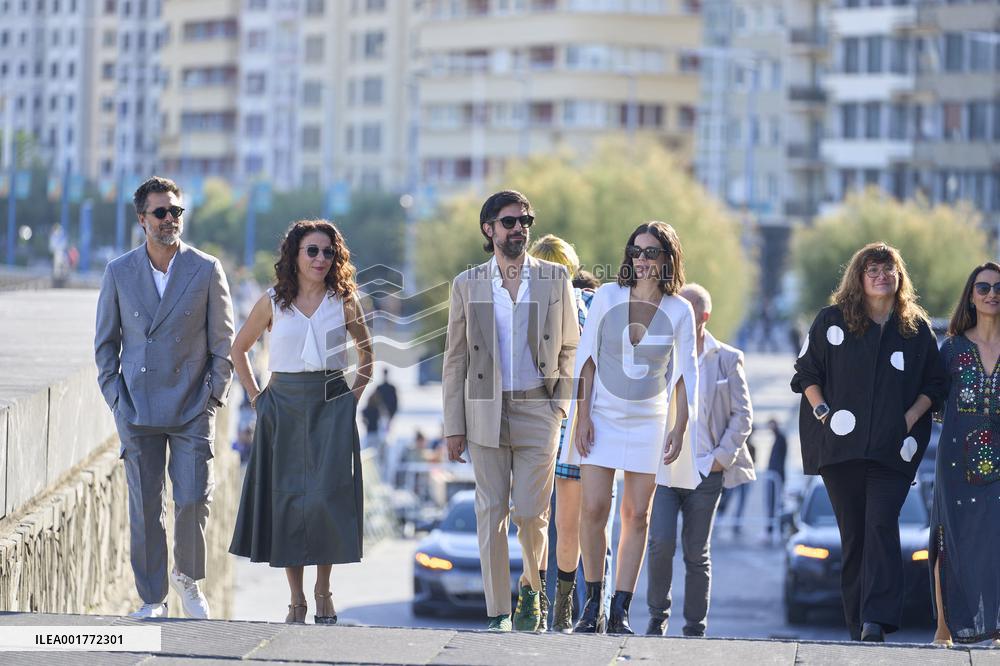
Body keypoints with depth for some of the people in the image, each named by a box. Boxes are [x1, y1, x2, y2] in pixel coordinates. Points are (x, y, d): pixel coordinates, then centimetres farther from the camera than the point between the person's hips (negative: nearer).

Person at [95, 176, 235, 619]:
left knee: (193, 499, -7)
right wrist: (115, 397, 1)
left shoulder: (207, 270, 1)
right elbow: (105, 341, 10)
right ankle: (152, 597, 9)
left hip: (192, 408, -1)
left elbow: (222, 342, 5)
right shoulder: (119, 273, 5)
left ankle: (187, 578, 18)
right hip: (137, 411, 1)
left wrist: (213, 397, -2)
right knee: (144, 507, 1)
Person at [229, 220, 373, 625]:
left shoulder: (344, 301, 4)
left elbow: (366, 351, 18)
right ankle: (296, 599, 6)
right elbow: (239, 349, 15)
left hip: (332, 406, -1)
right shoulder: (273, 302, 3)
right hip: (284, 407, 1)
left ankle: (323, 589, 4)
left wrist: (355, 395, 7)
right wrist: (254, 396, 7)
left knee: (328, 495, -11)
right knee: (287, 499, 0)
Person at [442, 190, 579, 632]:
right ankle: (498, 612, 3)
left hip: (538, 409, 0)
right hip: (486, 411, 1)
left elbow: (570, 346, 13)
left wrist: (561, 401, 1)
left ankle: (531, 587, 23)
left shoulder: (555, 279, 6)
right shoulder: (467, 285, 6)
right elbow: (455, 359, 7)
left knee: (531, 512, -5)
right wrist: (453, 426, 2)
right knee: (491, 513, -2)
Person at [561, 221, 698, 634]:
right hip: (601, 416, 0)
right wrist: (583, 414, -7)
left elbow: (685, 373, 0)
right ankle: (592, 604, 3)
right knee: (593, 509, -9)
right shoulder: (608, 296, -4)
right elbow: (586, 356, -1)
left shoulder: (679, 311, -3)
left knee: (637, 515, -1)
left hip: (648, 421, 0)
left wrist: (679, 428, -6)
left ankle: (620, 612, 2)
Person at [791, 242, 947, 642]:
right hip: (842, 446, 1)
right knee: (853, 533, 2)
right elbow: (806, 372, 9)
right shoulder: (833, 321, 8)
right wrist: (822, 413, -5)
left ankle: (877, 621, -26)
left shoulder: (917, 329, 10)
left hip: (893, 450, -1)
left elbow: (935, 384, 14)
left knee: (881, 526, -16)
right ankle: (859, 625, 6)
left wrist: (911, 417, -2)